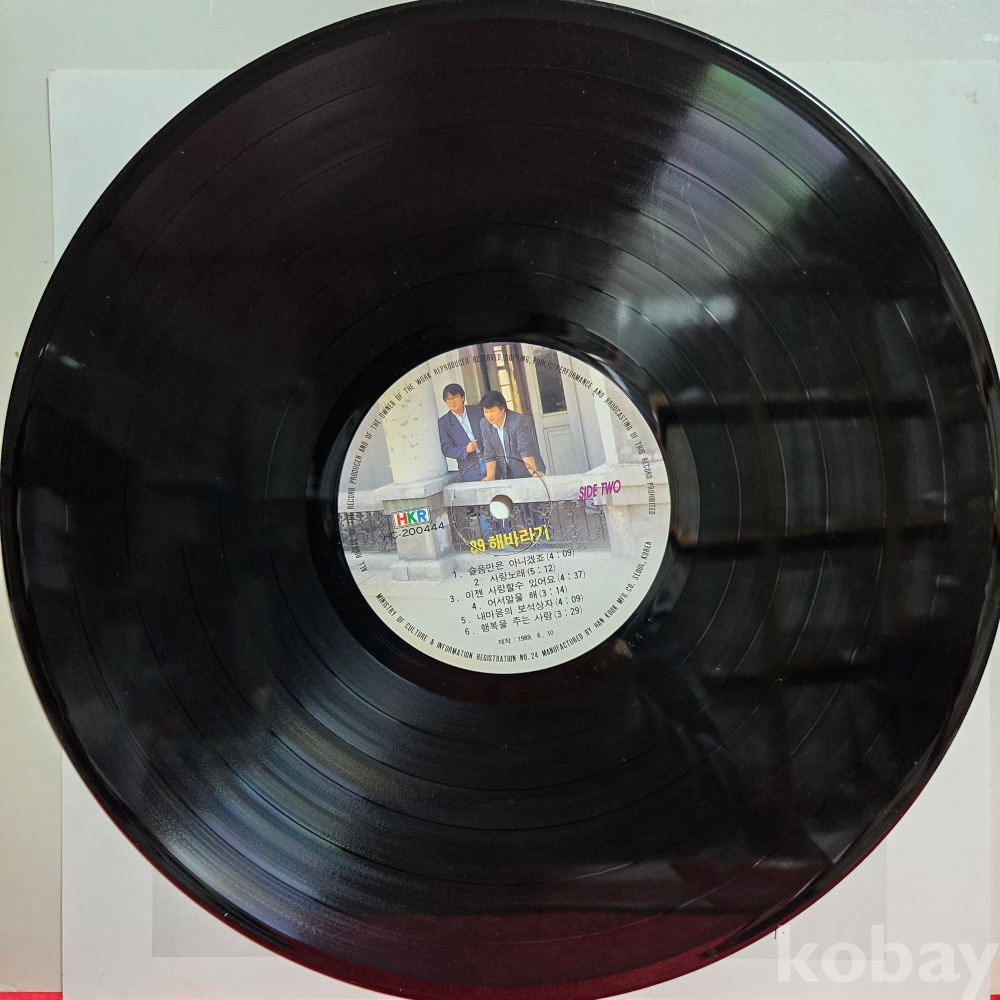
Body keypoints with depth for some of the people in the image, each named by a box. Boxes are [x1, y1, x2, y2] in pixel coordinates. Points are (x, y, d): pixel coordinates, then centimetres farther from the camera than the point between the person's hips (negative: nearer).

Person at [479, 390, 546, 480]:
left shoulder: (519, 421, -17)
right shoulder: (484, 425, 0)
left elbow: (526, 450, -24)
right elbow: (489, 453, 2)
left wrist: (534, 473, -33)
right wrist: (490, 477, -5)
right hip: (504, 475, 4)